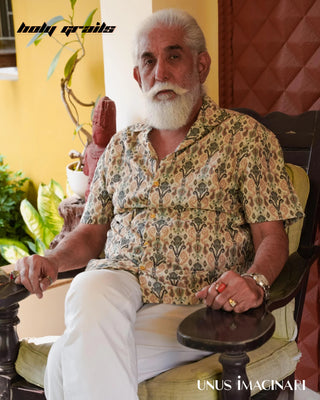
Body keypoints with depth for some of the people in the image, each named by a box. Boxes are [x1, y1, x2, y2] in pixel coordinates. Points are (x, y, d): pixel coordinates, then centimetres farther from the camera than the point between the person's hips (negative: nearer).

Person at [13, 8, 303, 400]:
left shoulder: (246, 137, 5)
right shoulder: (121, 145, 20)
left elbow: (272, 237, -1)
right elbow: (92, 231, 21)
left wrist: (255, 280, -23)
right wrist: (53, 260, -1)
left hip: (191, 308, -4)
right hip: (115, 285, 4)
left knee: (70, 362, -29)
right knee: (91, 287, -34)